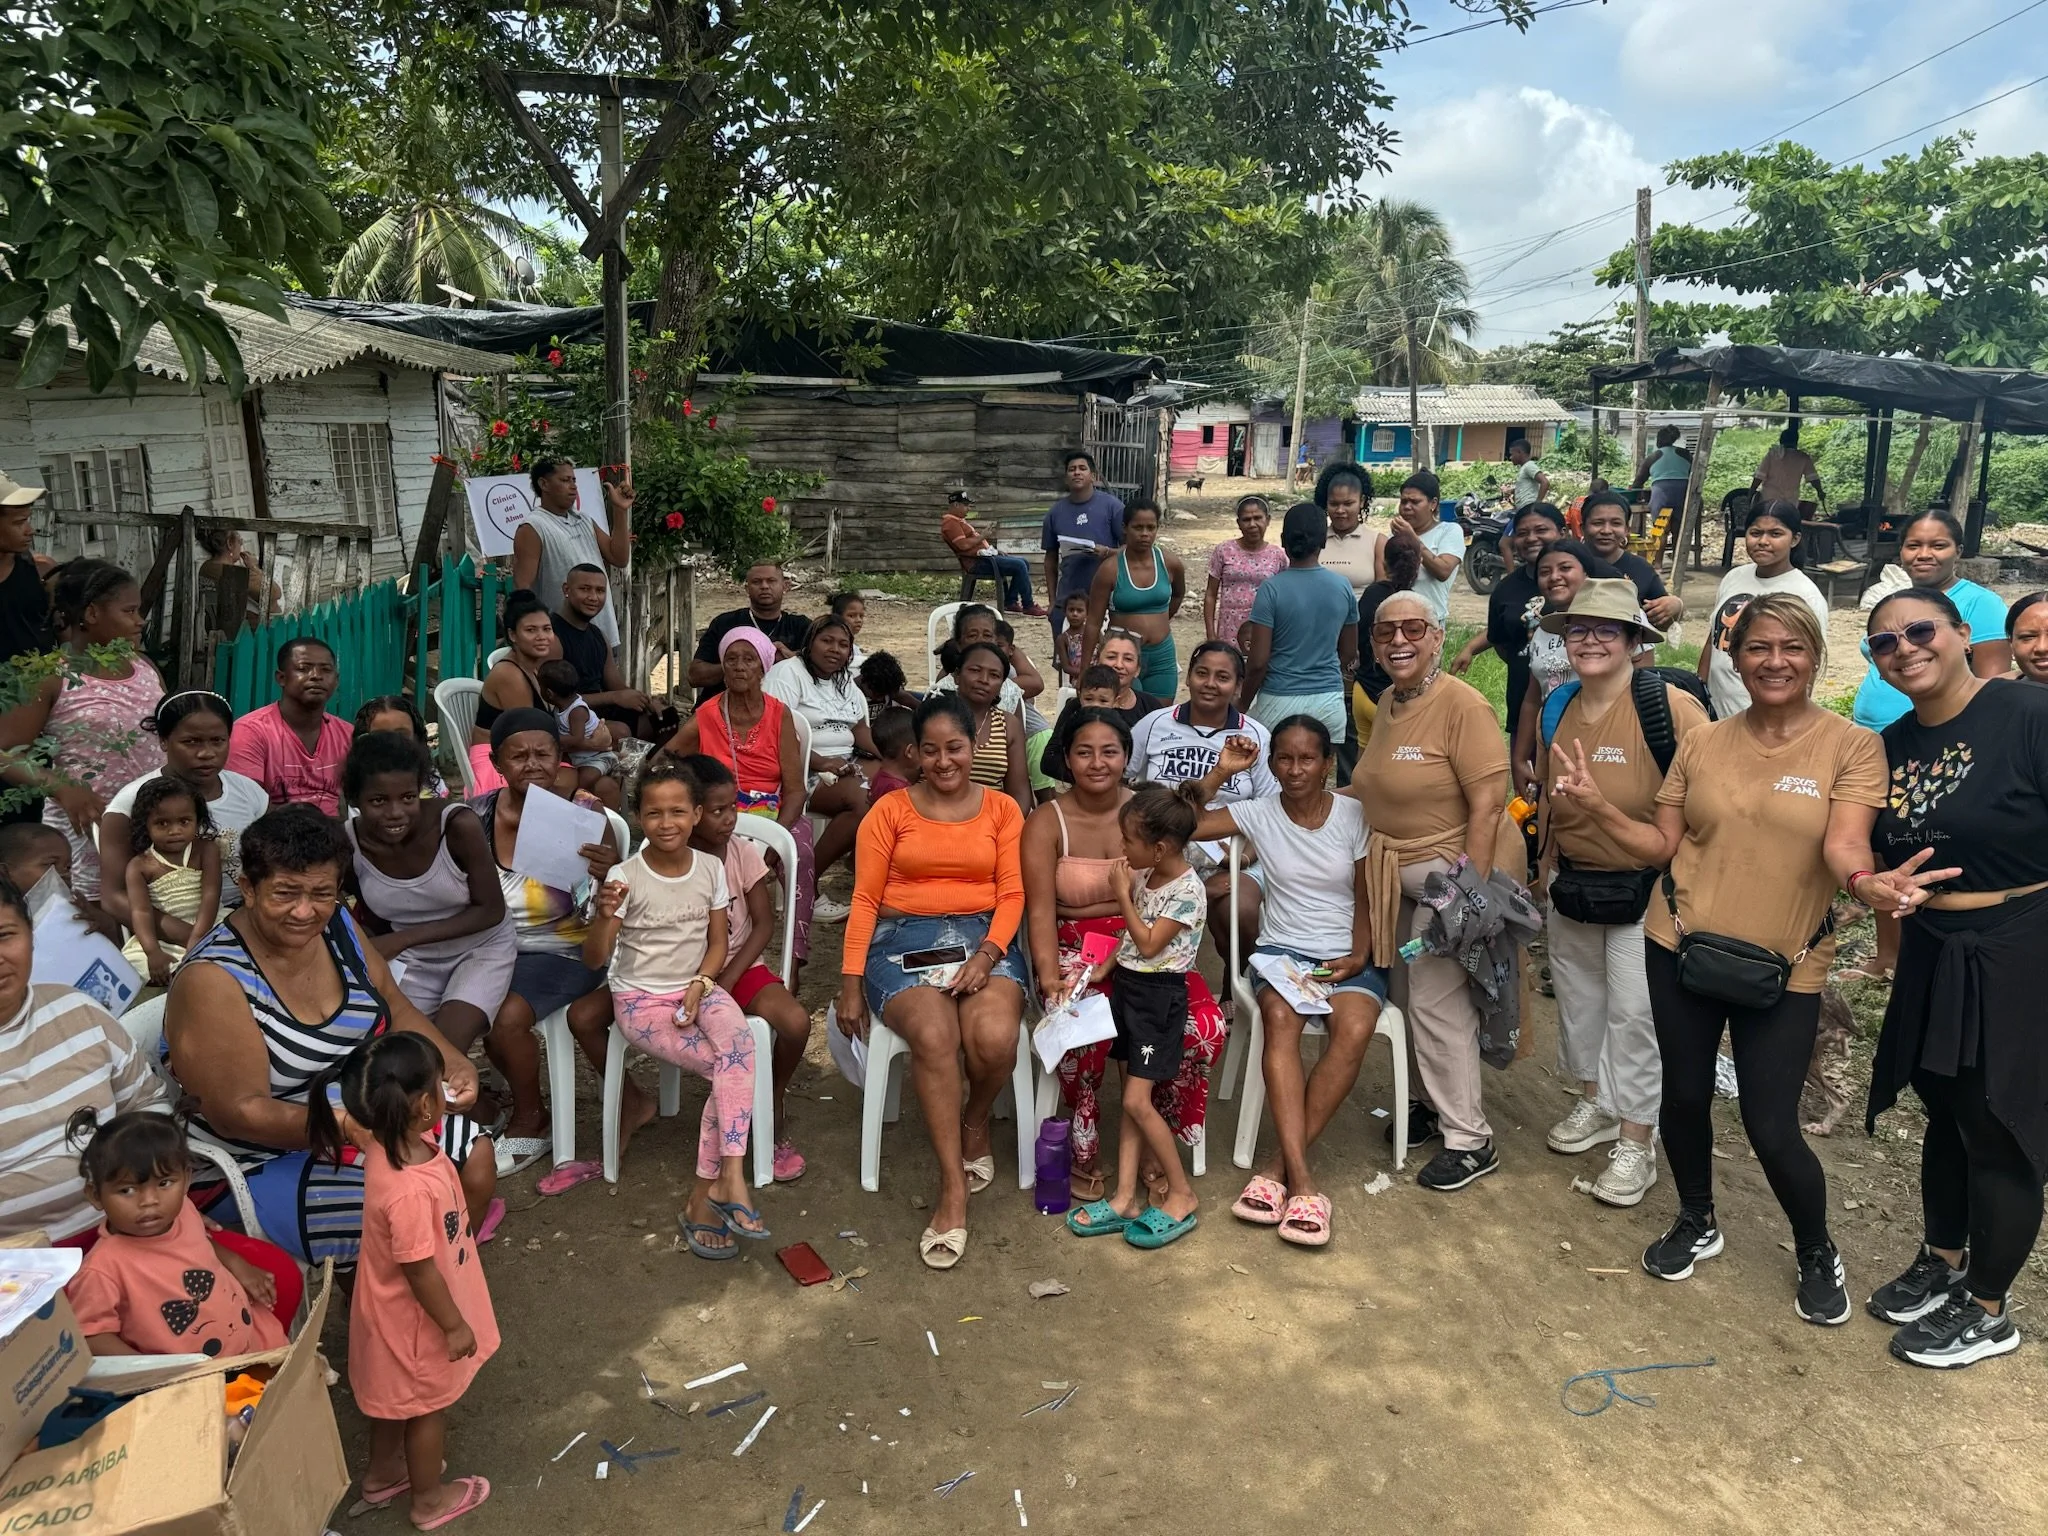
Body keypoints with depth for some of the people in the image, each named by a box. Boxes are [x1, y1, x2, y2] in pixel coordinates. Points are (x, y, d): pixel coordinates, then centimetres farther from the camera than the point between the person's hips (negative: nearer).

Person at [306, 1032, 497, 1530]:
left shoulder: (387, 1142, -18)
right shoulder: (410, 1191, -42)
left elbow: (353, 1123, 9)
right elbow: (420, 1271, -29)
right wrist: (454, 1324, -19)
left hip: (390, 1307, 8)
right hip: (417, 1319, -8)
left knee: (394, 1395, 31)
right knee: (427, 1407, 19)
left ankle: (382, 1474, 54)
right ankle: (430, 1499, 42)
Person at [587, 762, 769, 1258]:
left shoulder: (711, 869, -1)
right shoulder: (625, 877, -11)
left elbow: (717, 943, 7)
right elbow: (594, 959, -12)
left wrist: (700, 985, -11)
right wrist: (604, 916, -31)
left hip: (697, 987, 3)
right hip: (641, 998, -3)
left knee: (739, 1044, -28)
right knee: (731, 1069, -23)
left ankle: (708, 1191, -24)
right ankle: (727, 1178, -9)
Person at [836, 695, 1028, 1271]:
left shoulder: (1001, 809, 12)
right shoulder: (891, 811, 9)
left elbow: (1012, 894, 4)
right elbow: (865, 899, 5)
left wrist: (987, 954, -14)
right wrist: (851, 982, -3)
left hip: (983, 938, 1)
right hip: (905, 940, -1)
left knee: (994, 1038, -30)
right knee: (934, 1036, -33)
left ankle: (975, 1125, 5)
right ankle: (953, 1188, -21)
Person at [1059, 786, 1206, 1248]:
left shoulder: (1187, 890, -18)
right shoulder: (1146, 875, 7)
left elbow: (1148, 944, -19)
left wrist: (1122, 895, -14)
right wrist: (1103, 970, 8)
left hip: (1159, 995, -8)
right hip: (1128, 986, 8)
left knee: (1137, 1101, -9)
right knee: (1131, 1098, 8)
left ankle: (1182, 1195, 5)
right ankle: (1125, 1199, 11)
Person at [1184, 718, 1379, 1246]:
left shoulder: (1355, 815, 1)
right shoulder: (1258, 814, 2)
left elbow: (1365, 897, 5)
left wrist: (1359, 955, -9)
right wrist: (1219, 773, -7)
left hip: (1348, 956, 0)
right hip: (1281, 950, 0)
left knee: (1355, 1030, -33)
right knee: (1280, 1018, -35)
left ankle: (1280, 1164, -24)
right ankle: (1301, 1177, -37)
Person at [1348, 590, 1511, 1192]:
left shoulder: (1462, 705, -17)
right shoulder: (1387, 703, 7)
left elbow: (1488, 802, -21)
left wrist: (1470, 889, -22)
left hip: (1447, 873, -8)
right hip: (1398, 876, 8)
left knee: (1437, 1003, -4)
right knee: (1412, 995, 14)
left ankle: (1470, 1140, 10)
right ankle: (1439, 1102, 33)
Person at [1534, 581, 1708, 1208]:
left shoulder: (1672, 708, -19)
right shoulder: (1556, 710, 1)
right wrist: (1546, 870, 17)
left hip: (1645, 890, -6)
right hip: (1570, 885, 6)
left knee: (1634, 1014, 3)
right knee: (1578, 999, 19)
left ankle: (1635, 1143, 18)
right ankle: (1594, 1102, 40)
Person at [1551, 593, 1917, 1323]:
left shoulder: (1852, 745, -7)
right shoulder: (1702, 744, 1)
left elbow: (1843, 843, -21)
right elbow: (1662, 845, 4)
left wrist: (1869, 879, -43)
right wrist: (1595, 806, -10)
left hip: (1785, 967, -3)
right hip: (1681, 949, 3)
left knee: (1772, 1129, 0)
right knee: (1685, 1096, 14)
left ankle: (1819, 1256, 30)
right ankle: (1696, 1223, 41)